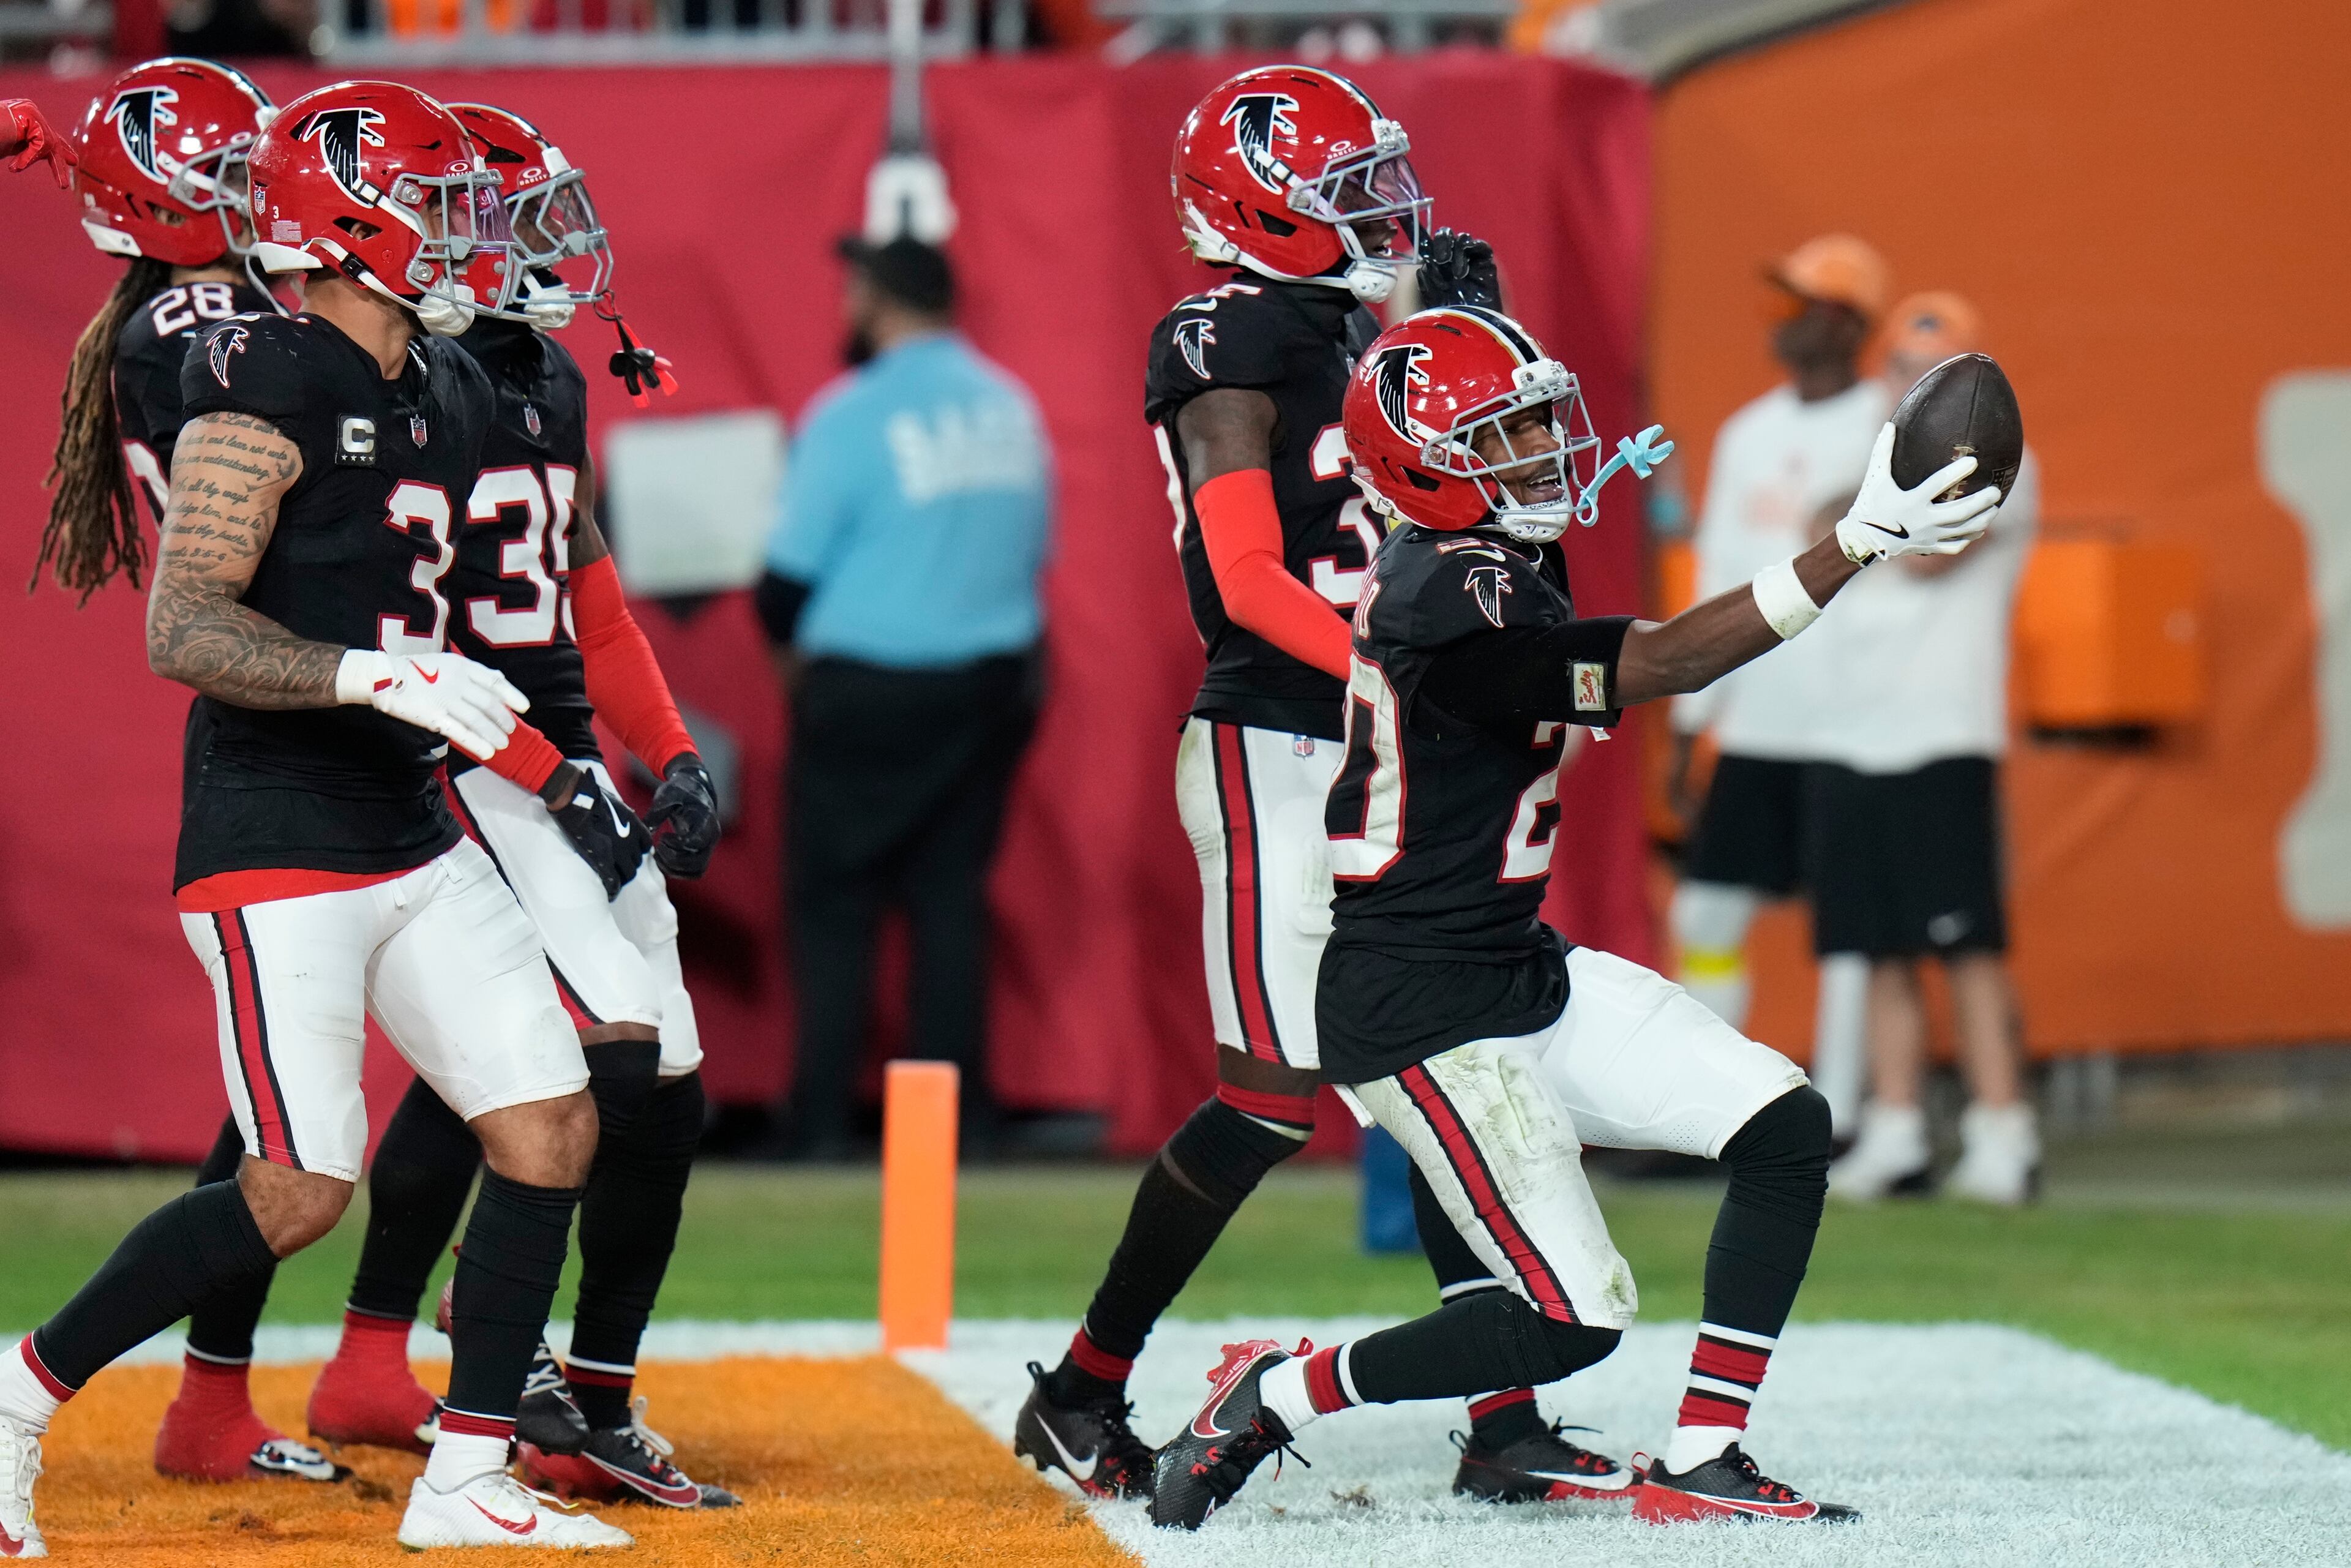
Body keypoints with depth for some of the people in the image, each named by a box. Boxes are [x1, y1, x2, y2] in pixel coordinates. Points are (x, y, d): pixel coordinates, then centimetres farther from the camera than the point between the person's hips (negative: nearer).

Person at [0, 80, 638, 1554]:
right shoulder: (268, 387, -15)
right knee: (300, 1193, -11)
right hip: (276, 844, -9)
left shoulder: (447, 395, 13)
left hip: (413, 837, 9)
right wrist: (378, 677, -32)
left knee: (552, 1128, 1)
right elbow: (185, 631, -23)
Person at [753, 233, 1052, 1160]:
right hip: (992, 685, 5)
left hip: (868, 692, -5)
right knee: (952, 895, 10)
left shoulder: (854, 415, -12)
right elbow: (1031, 550, 11)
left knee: (833, 905, 2)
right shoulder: (1012, 407, 6)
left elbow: (789, 575, -9)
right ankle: (959, 1112, 9)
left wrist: (788, 634, 11)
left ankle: (821, 1122, 0)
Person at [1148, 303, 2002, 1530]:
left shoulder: (1480, 564, 8)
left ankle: (1699, 1465, 2)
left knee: (1784, 1128, 0)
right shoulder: (1447, 599, -23)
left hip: (1523, 972, 10)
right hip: (1421, 1012, -10)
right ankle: (1274, 1394, 5)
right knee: (1573, 1318, -13)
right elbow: (1663, 664, -31)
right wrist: (1860, 541, -36)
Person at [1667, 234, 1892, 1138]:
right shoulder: (1748, 435, 15)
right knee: (1706, 915, 4)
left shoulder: (1889, 429, -5)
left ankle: (1834, 1125, 2)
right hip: (1752, 728, 6)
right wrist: (1687, 721, 16)